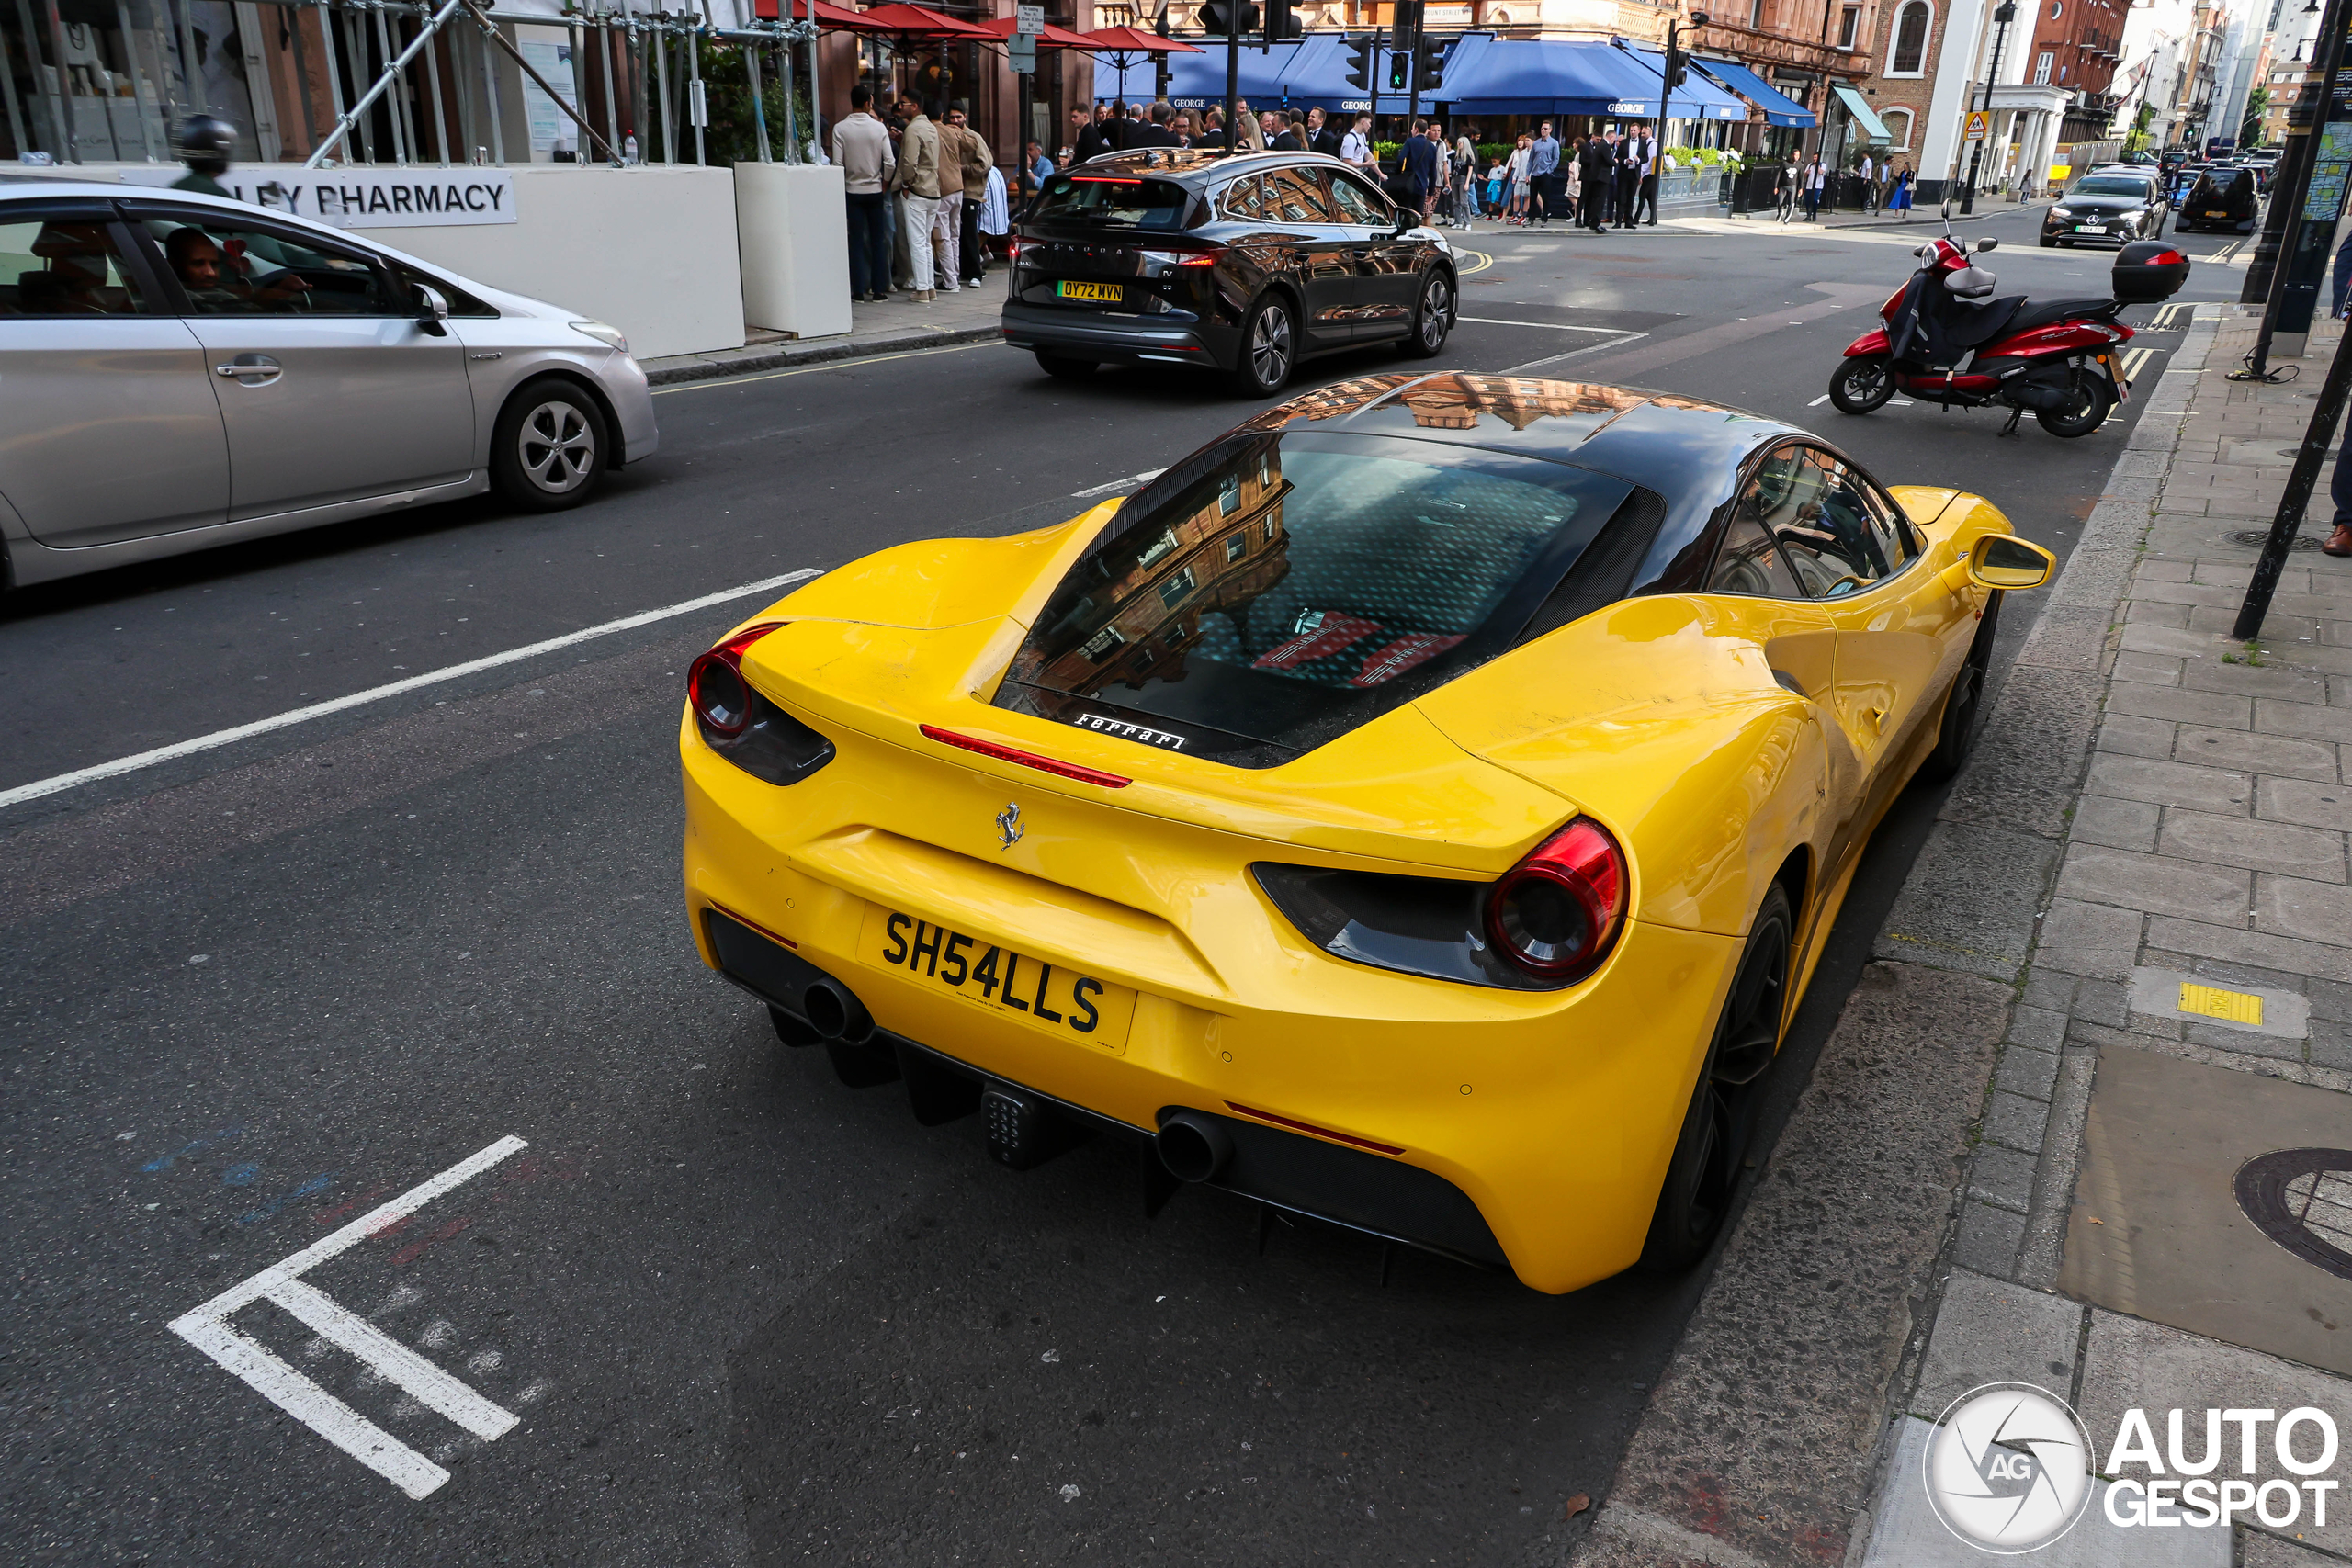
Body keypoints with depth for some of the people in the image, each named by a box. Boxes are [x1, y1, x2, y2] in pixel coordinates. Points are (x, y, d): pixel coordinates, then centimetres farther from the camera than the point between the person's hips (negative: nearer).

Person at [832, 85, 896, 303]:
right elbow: (890, 163, -8)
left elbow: (838, 163, -10)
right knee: (878, 241, 6)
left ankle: (858, 291, 2)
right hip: (875, 191, 0)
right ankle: (879, 290, 6)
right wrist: (885, 183, 8)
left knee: (857, 241, 4)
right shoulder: (879, 128, -5)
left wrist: (841, 186, 4)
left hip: (853, 190, 0)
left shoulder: (840, 128, -7)